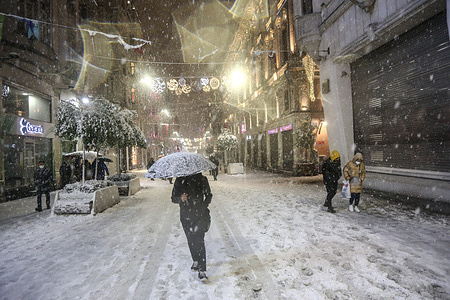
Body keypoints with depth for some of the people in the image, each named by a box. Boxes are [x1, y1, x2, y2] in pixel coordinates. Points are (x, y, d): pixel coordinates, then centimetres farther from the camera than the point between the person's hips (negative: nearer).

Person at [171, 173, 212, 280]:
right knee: (191, 240, 15)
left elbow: (209, 195, 8)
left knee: (199, 241, -7)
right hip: (186, 216, 2)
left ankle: (202, 270, 2)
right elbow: (173, 198, 2)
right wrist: (181, 198, -20)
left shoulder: (202, 179, -3)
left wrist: (204, 206, -7)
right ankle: (196, 261, 38)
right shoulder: (179, 181, -2)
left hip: (200, 215, -2)